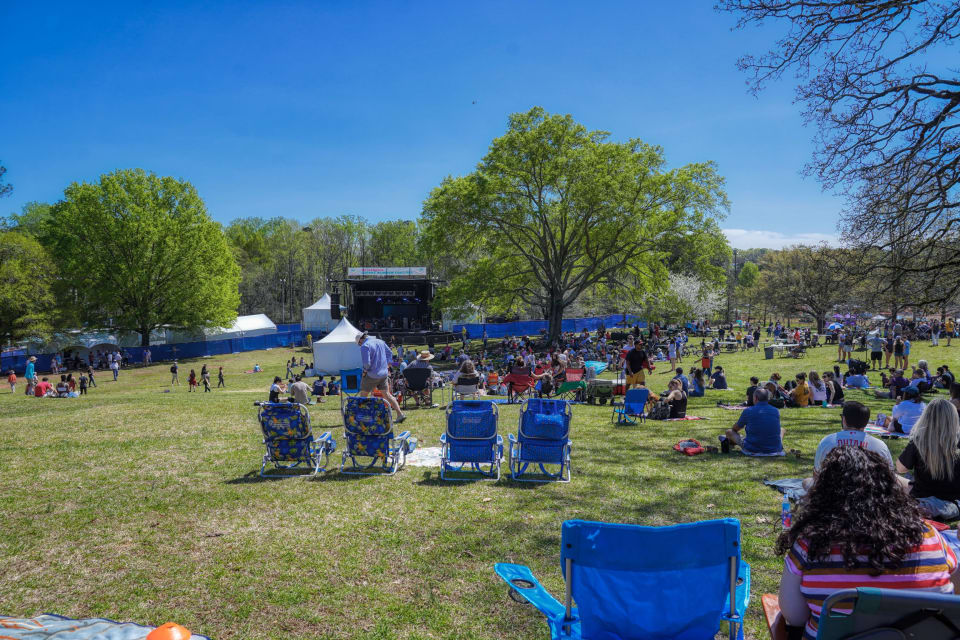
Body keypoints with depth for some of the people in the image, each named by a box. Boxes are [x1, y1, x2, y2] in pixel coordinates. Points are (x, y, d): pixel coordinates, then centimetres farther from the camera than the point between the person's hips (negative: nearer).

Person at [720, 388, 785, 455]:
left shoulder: (748, 411, -8)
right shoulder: (776, 411, 1)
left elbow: (735, 429, 10)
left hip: (752, 450, -2)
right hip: (774, 449, 3)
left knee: (729, 432, 20)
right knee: (782, 429, 31)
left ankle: (728, 440, 49)